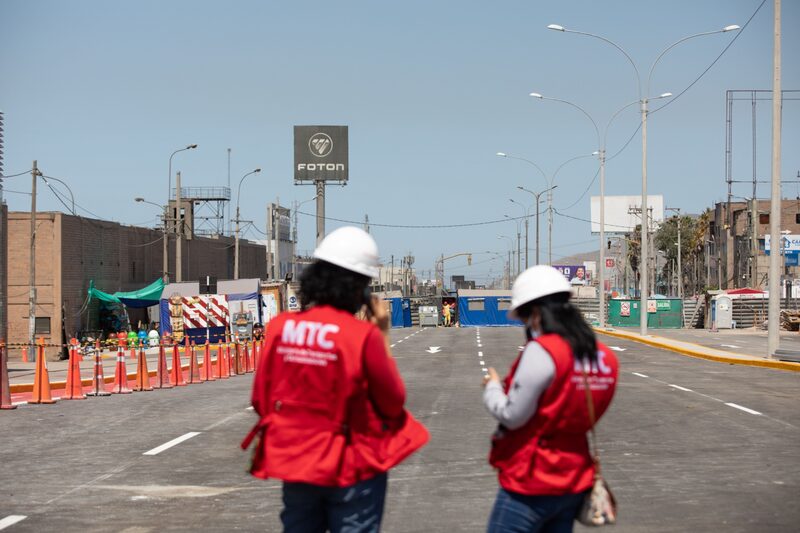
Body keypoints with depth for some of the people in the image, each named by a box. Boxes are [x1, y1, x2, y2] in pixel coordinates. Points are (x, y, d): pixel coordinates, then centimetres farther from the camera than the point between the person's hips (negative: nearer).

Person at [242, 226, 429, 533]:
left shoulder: (279, 327, -5)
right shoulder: (363, 335, -16)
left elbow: (261, 401, 4)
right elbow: (394, 404, -5)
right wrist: (383, 335, -1)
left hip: (295, 464, 4)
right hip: (353, 471, -4)